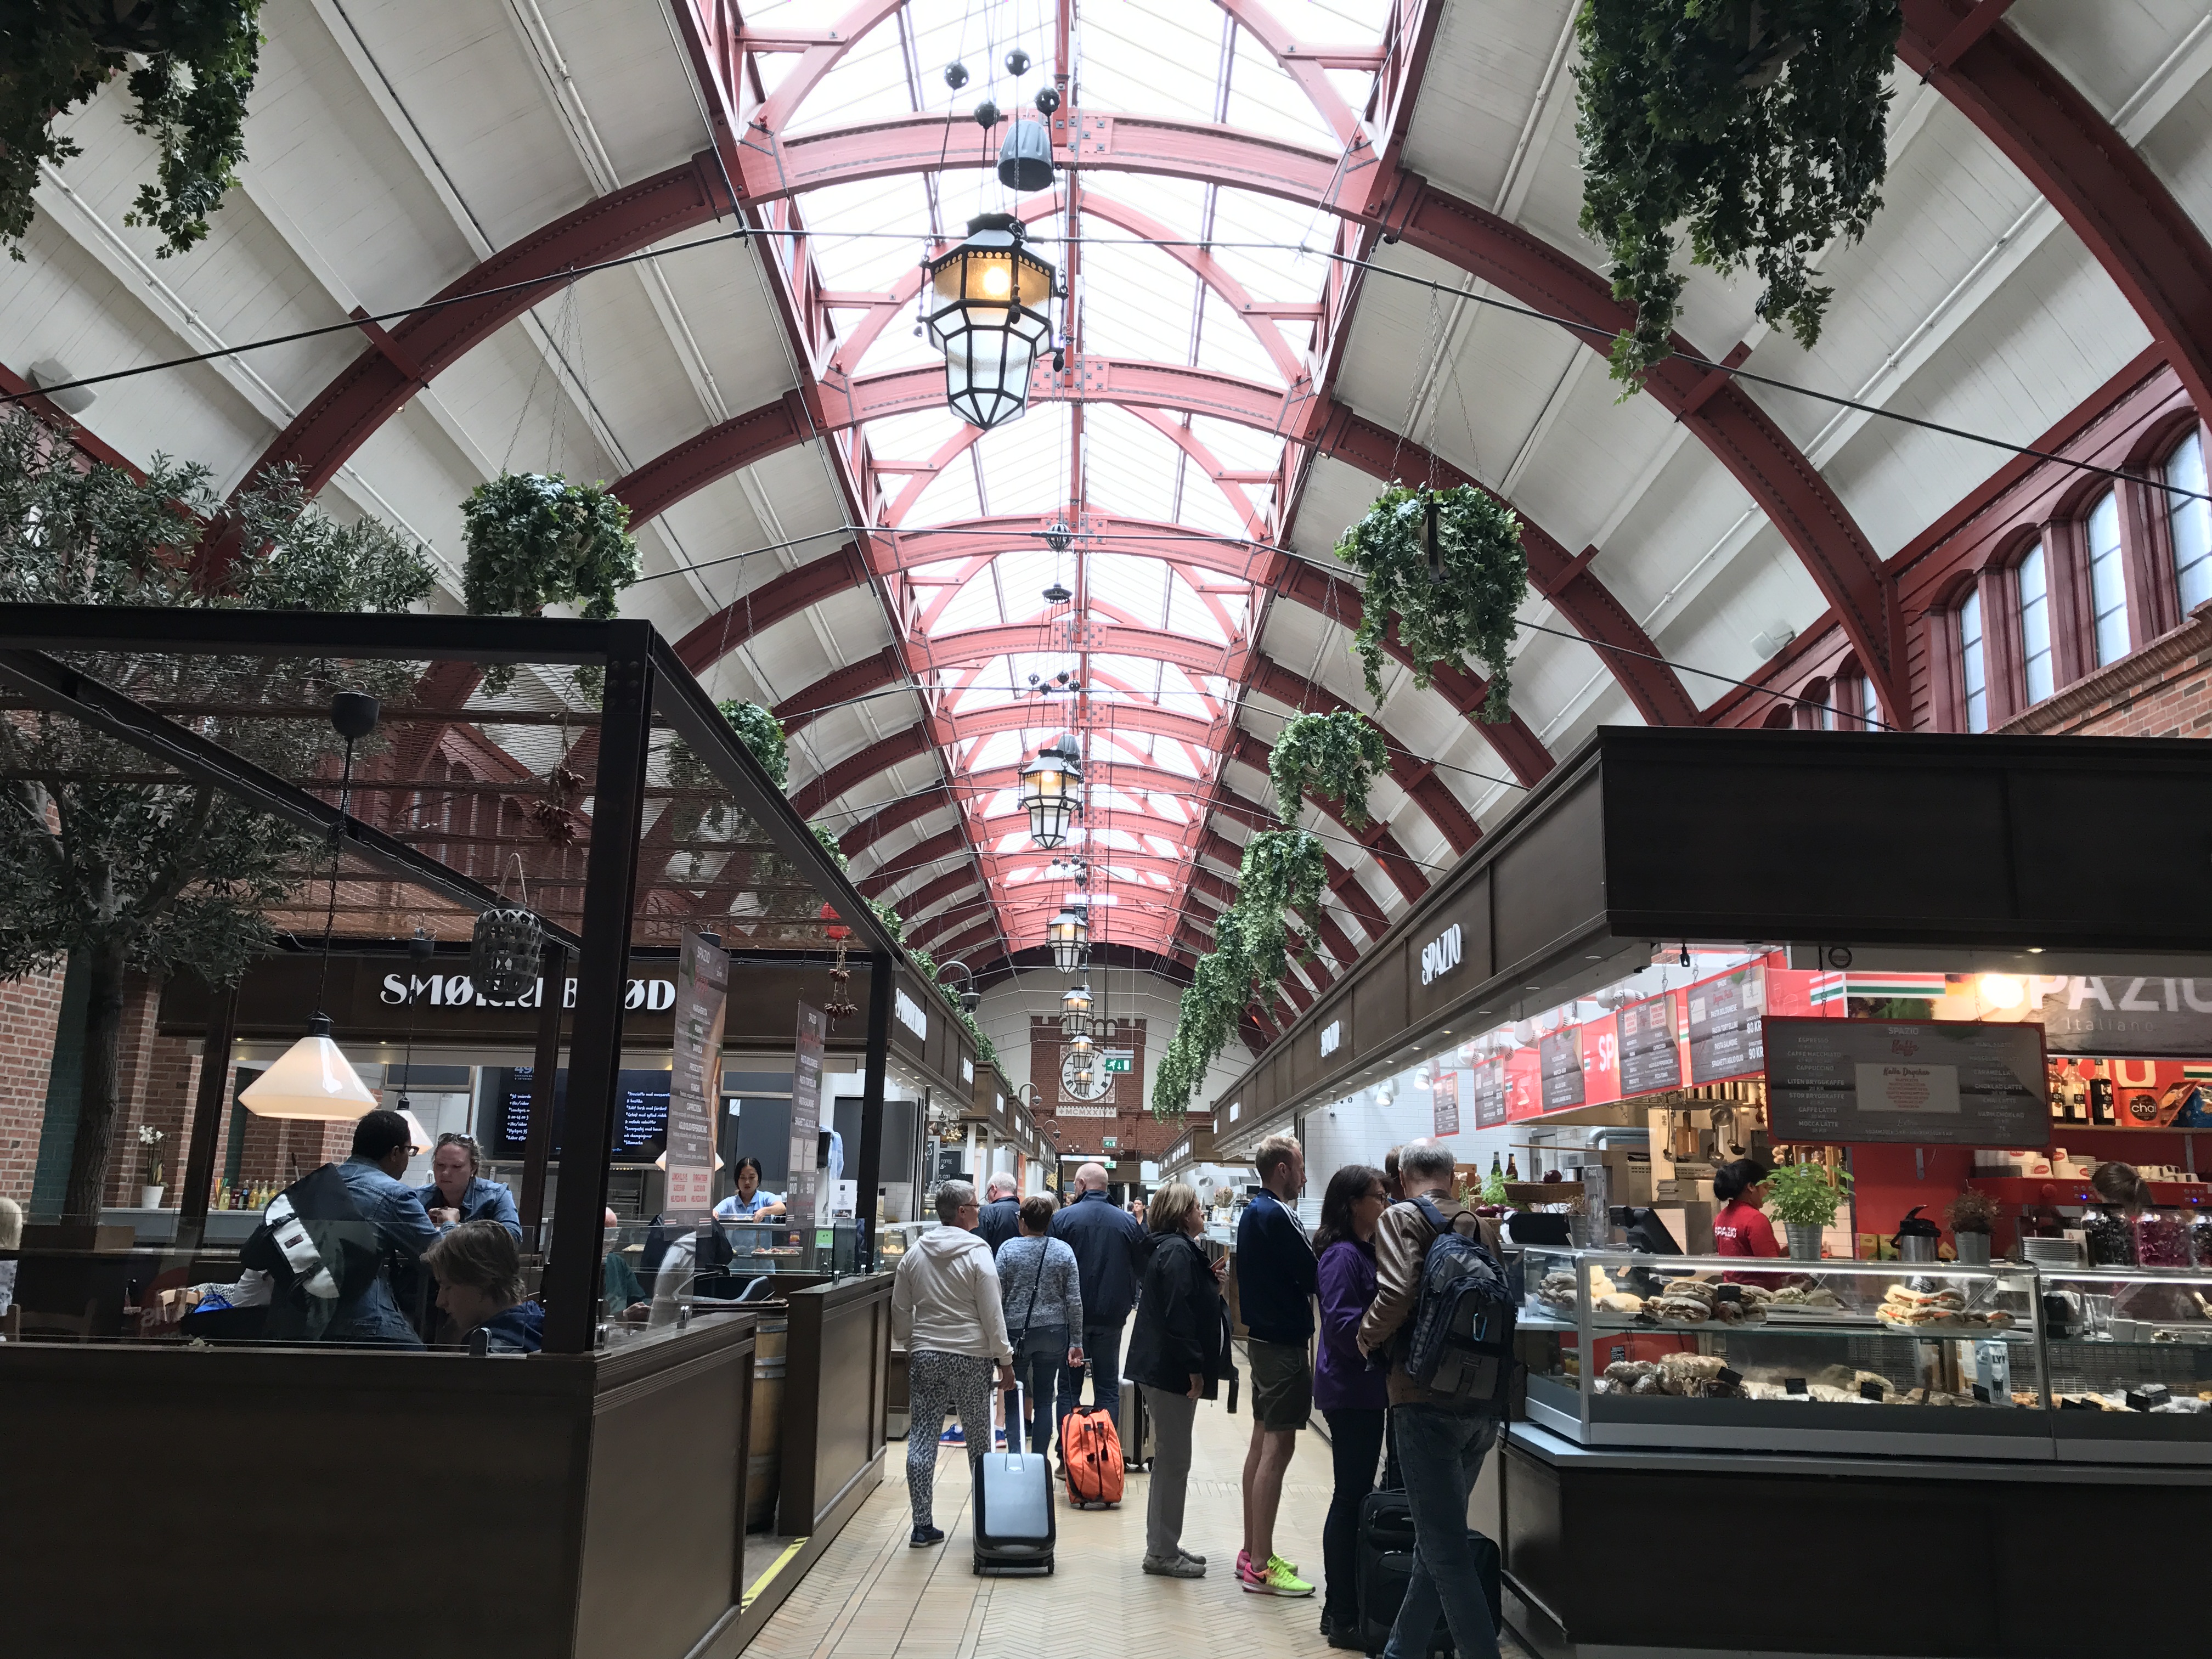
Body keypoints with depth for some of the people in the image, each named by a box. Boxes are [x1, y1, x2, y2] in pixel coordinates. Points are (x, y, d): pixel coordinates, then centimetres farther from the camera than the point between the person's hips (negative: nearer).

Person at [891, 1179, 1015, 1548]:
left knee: (921, 1439, 5)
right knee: (978, 1440, 8)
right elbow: (992, 1313, -9)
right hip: (971, 1356, -3)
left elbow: (900, 1310, 12)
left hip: (924, 1355, 4)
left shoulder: (914, 1253, 5)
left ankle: (922, 1526, 5)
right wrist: (1005, 1360, -3)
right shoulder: (978, 1253, -9)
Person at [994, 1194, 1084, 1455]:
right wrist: (1076, 1342, 5)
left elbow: (997, 1294, -5)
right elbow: (1074, 1301, -1)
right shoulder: (1064, 1250, -1)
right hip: (1053, 1333, 2)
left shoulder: (1008, 1248, -5)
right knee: (1044, 1399, 8)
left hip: (1016, 1330, -1)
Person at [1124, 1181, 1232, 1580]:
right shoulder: (1178, 1252, -17)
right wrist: (1195, 1369, -21)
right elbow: (1178, 1314, -23)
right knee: (1173, 1461, -3)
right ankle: (1162, 1552, 5)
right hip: (1172, 1371, -11)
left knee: (1170, 1460, 16)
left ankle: (1163, 1546, 25)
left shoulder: (1174, 1249, 16)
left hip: (1162, 1368, 11)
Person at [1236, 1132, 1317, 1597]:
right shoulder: (1278, 1217, -18)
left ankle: (1252, 1552, 23)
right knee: (1278, 1447, -7)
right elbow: (1313, 1277, -16)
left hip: (1263, 1336, 10)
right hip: (1283, 1342, -10)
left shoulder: (1253, 1212, 13)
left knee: (1262, 1442, 15)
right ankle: (1262, 1567, -4)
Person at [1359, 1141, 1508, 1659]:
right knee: (1437, 1540, 18)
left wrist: (1368, 1338, -3)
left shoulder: (1403, 1218, -7)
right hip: (1484, 1404, 7)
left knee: (1445, 1550, -1)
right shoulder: (1483, 1226, 10)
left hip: (1428, 1400, -7)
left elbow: (1397, 1292, -20)